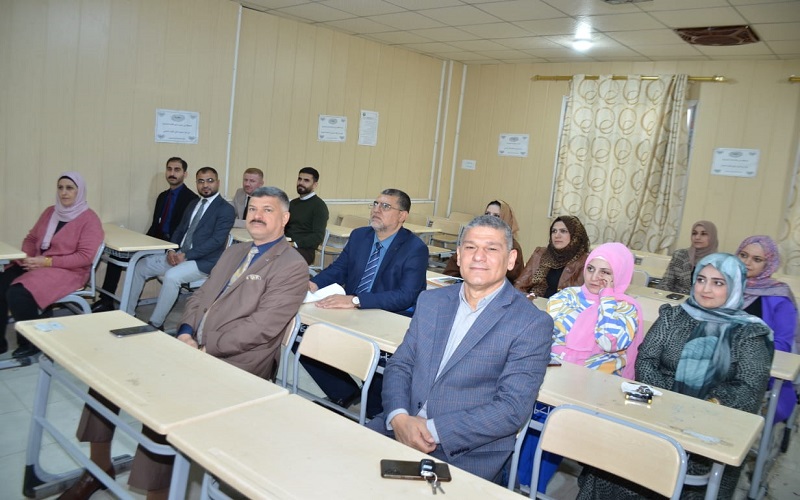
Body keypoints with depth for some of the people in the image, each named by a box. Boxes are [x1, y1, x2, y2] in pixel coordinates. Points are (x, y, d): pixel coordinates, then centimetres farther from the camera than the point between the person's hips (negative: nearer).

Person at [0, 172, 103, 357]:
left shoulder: (89, 219, -8)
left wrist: (47, 262, -20)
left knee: (17, 293, -28)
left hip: (68, 272, -7)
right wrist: (26, 256, -3)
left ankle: (31, 342, -6)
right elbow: (31, 238, 20)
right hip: (36, 264, 7)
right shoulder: (50, 212, 14)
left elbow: (84, 257, -15)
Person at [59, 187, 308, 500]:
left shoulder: (293, 267, -9)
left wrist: (204, 349, -16)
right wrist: (186, 332, 0)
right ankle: (100, 467, 17)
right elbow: (199, 297, 20)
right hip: (192, 347, 9)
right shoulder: (234, 252, 19)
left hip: (234, 362, -8)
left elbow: (261, 327, -17)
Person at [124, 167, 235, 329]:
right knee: (141, 266, 1)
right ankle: (127, 314, 9)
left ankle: (155, 324, -19)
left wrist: (186, 255, -19)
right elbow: (179, 231, 18)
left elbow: (217, 240, -17)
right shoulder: (193, 205, 17)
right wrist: (171, 251, -3)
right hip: (178, 255, 8)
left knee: (171, 276, -32)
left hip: (203, 261, -8)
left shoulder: (226, 209, -8)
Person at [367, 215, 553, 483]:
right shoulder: (430, 300, 11)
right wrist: (399, 418, -10)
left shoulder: (532, 324, -7)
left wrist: (433, 430, -18)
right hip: (399, 427, 5)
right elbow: (399, 365, 10)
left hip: (468, 451, -5)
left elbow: (512, 408, -13)